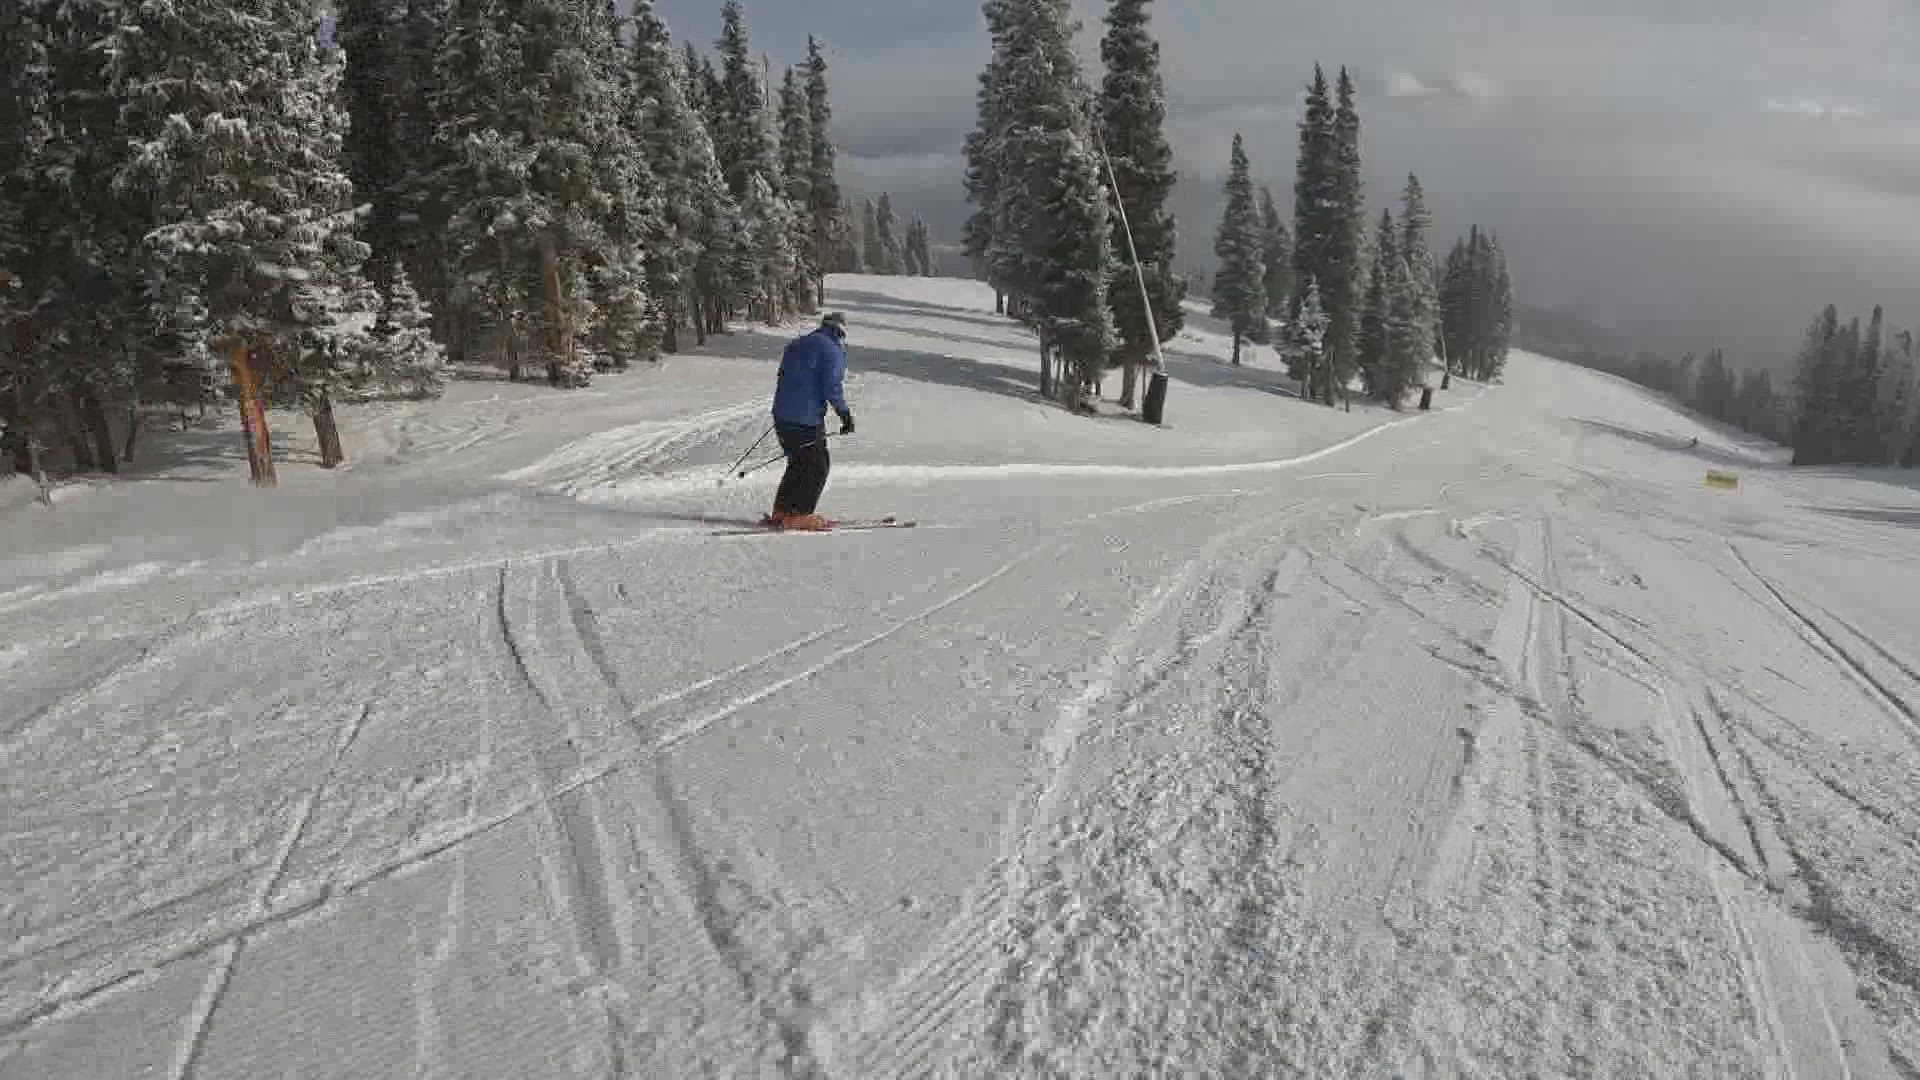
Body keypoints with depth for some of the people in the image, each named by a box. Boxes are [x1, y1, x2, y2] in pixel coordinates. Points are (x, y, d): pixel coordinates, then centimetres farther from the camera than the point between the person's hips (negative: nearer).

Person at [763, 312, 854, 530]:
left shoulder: (795, 344, 17)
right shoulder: (833, 350, -7)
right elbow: (832, 386, -15)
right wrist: (845, 413, -5)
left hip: (782, 414, 8)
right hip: (807, 419, -8)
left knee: (799, 463, 18)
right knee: (818, 466, 3)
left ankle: (781, 512, 19)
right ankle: (801, 515, 0)